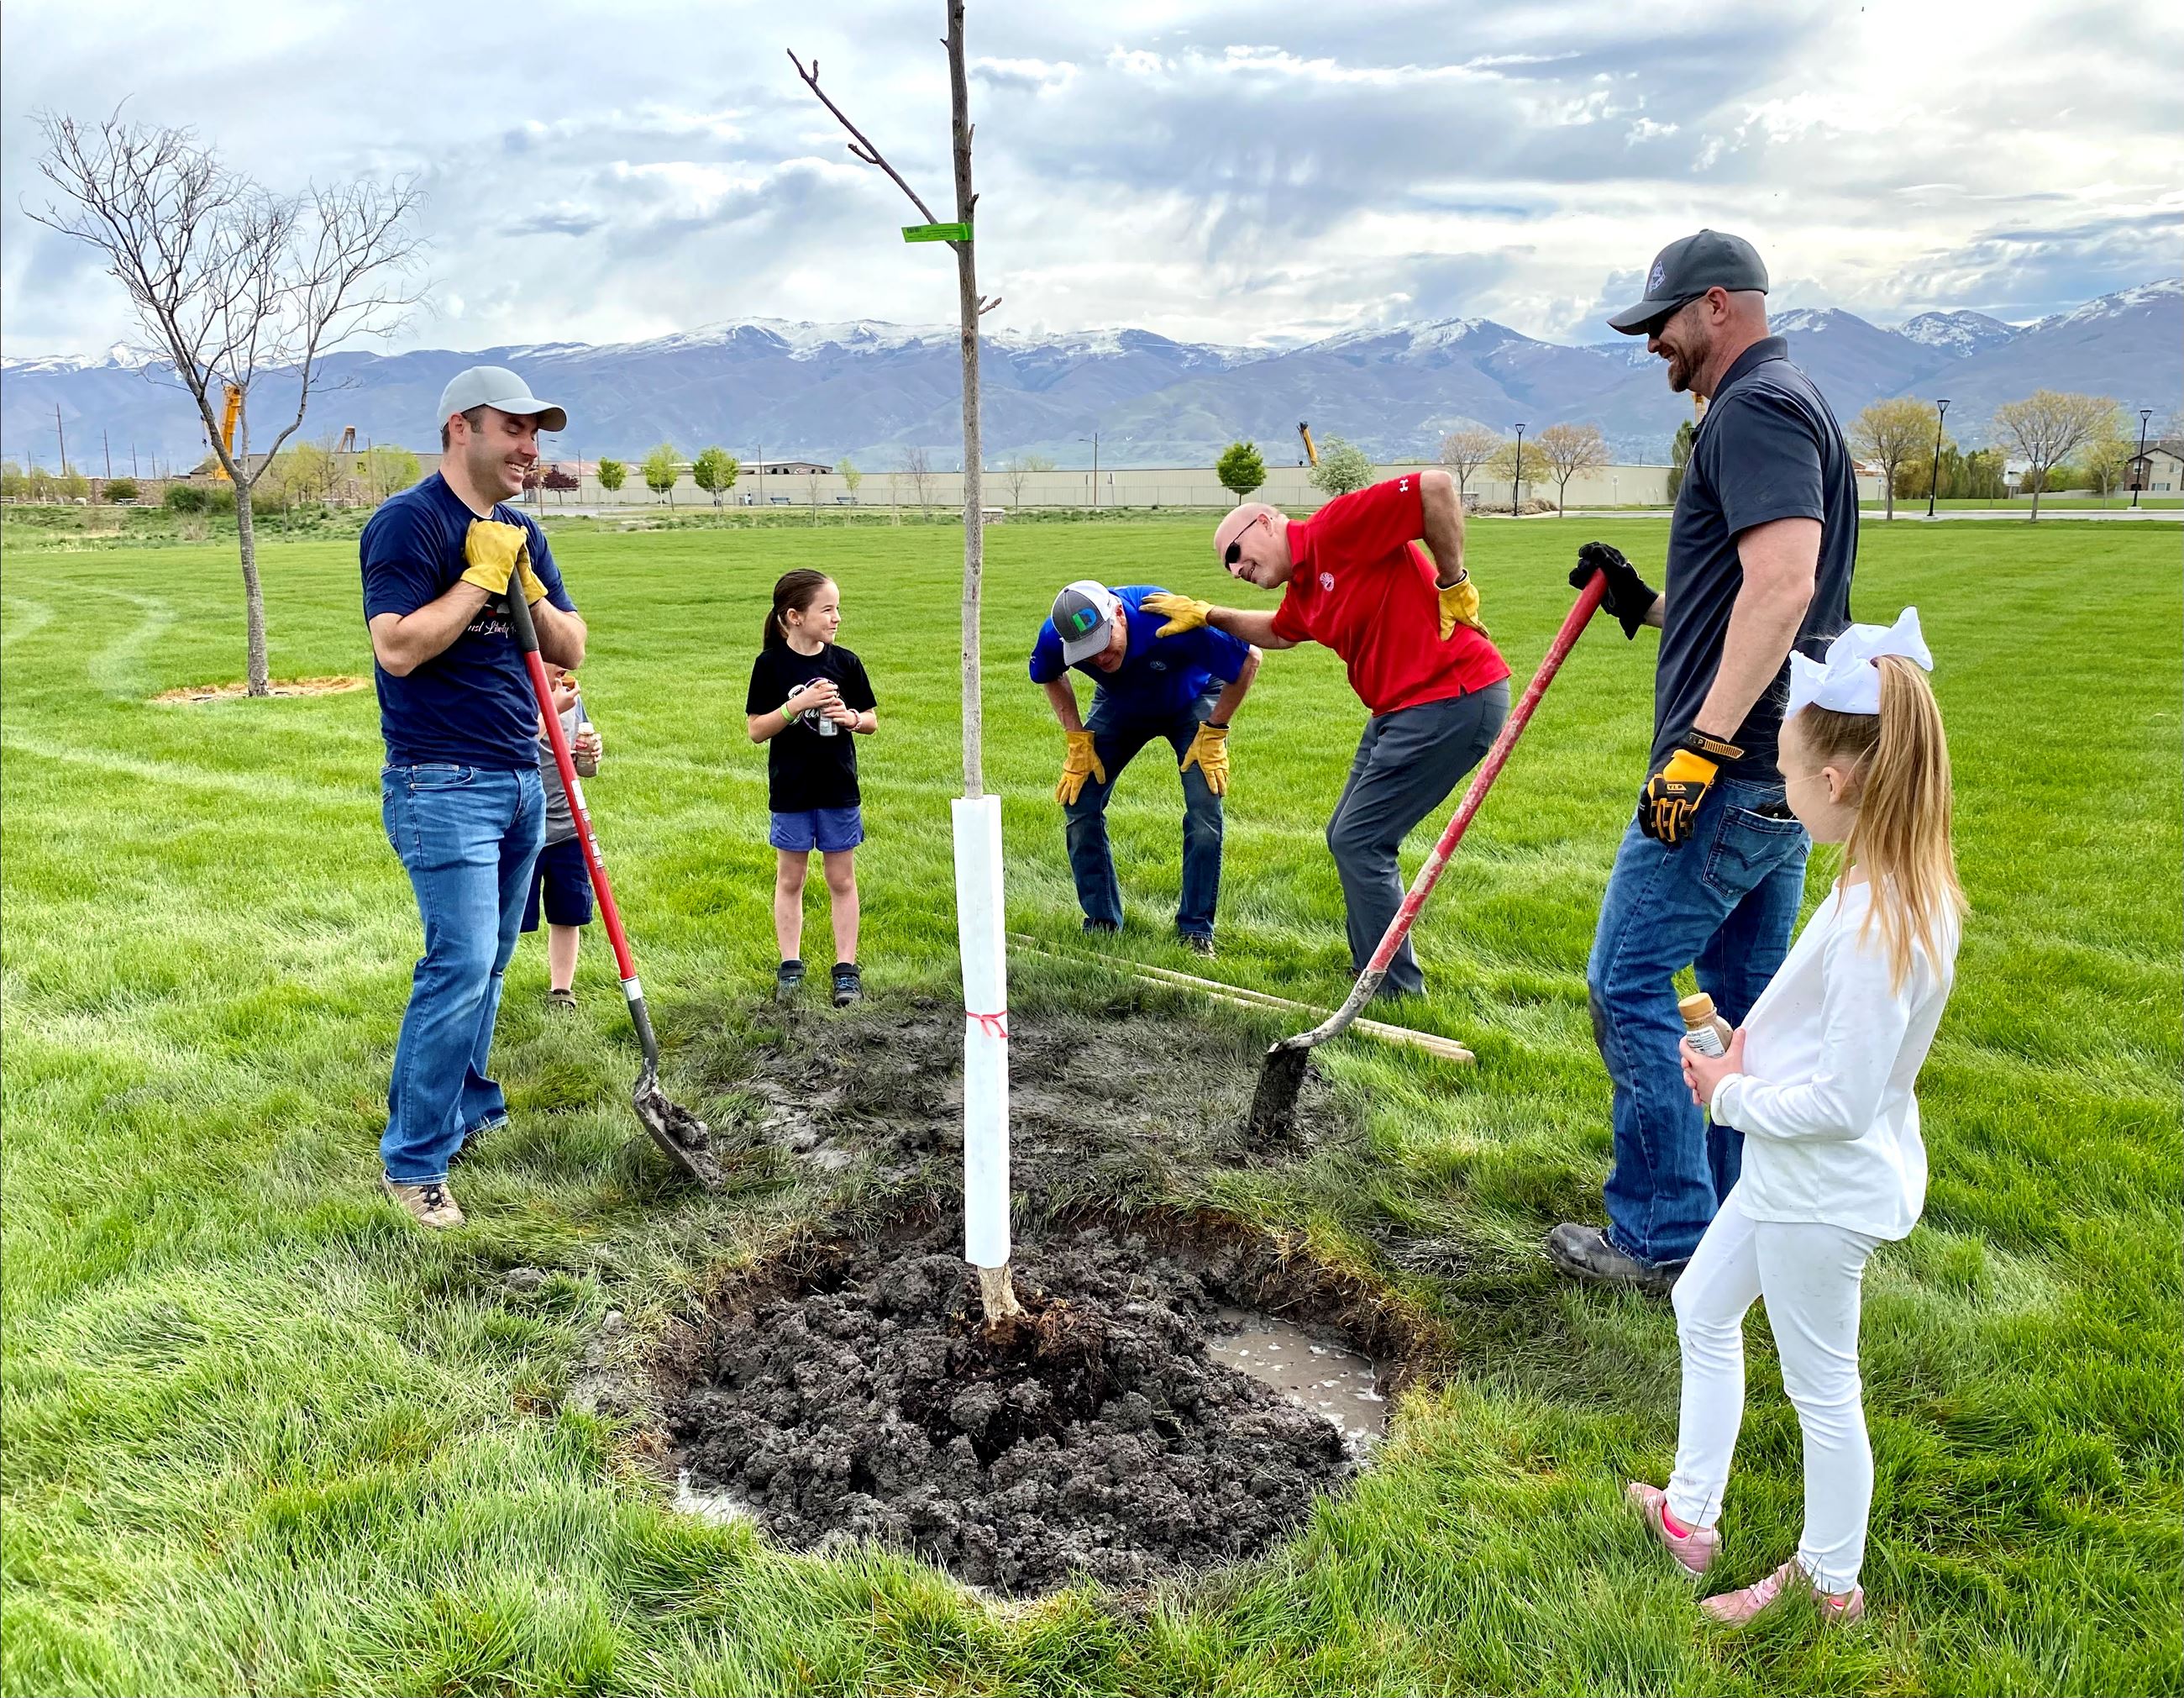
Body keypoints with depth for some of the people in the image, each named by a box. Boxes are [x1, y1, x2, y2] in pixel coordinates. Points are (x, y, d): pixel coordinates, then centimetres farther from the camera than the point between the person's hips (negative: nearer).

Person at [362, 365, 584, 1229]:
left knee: (486, 963, 14)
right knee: (461, 965, -12)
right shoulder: (407, 522, -9)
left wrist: (527, 591, -5)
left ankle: (469, 1107, 30)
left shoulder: (520, 531, 15)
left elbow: (571, 649, 12)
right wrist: (479, 578, -16)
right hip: (443, 785, -8)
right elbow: (396, 647, -21)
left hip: (521, 778, 8)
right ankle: (411, 1161, -1)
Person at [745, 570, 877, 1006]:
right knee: (789, 879, 10)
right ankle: (790, 967, 21)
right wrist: (798, 704, -21)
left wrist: (851, 717, -16)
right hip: (790, 790, -1)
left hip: (839, 789, 2)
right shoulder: (772, 665, -7)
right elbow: (757, 730, -8)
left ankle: (846, 968, 17)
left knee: (842, 880, 8)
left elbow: (872, 721, 7)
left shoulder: (845, 663, -1)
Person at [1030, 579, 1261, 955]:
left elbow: (1249, 659, -26)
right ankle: (1102, 922, 8)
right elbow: (1050, 677, -2)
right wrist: (1077, 739, -10)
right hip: (1119, 707, 3)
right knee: (1077, 801, -8)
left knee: (1205, 810, -19)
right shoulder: (1055, 637, -31)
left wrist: (1213, 734, -20)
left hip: (1190, 703, -3)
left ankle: (1196, 929, -3)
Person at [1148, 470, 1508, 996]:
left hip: (1452, 700, -10)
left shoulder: (1337, 527, -14)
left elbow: (1437, 485, -24)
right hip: (1401, 709, 10)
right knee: (1347, 837, 17)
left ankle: (1397, 993, 6)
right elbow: (1276, 632, 39)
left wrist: (1452, 582, -18)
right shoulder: (1302, 589, 15)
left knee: (1358, 841, -5)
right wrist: (1207, 615, 35)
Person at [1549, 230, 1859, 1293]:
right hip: (1783, 764, 11)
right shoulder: (1792, 409, 21)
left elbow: (1782, 582, -27)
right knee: (1746, 997, 16)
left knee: (1629, 985, -5)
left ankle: (1662, 1239, 2)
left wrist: (1701, 745, -30)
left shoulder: (1757, 407, -13)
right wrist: (1644, 606, 17)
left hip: (1733, 767, -11)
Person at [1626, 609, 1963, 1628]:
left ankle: (1831, 1582, 34)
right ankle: (1690, 1512, 41)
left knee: (1822, 1389, 11)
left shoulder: (1878, 925, -32)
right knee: (1703, 1307, 24)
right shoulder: (1903, 883, -2)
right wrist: (1749, 1050, -1)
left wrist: (1732, 1098, -15)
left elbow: (1843, 1103, -29)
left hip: (1826, 1190, -10)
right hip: (1795, 1172, 10)